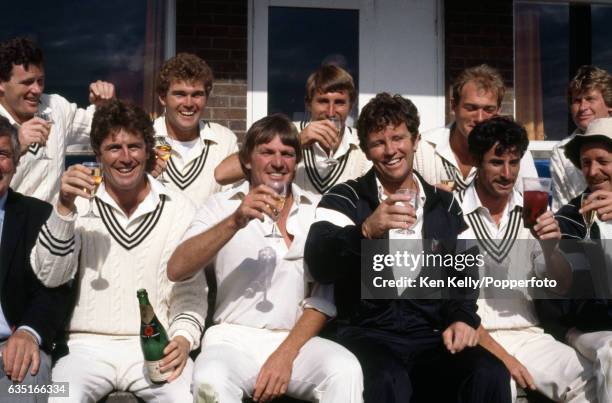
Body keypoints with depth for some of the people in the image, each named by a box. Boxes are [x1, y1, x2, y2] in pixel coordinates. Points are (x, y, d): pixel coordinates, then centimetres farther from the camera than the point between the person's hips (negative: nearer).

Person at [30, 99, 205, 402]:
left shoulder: (179, 209, 5)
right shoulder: (80, 203, 5)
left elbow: (189, 291, 7)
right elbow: (50, 276, -5)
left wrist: (183, 338, -11)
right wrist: (64, 207, -17)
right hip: (89, 344, 0)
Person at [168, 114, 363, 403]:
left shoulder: (318, 210, 7)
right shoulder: (222, 204, 4)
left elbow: (326, 294, 2)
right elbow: (176, 271, -10)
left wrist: (286, 354, -11)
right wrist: (235, 221, -22)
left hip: (297, 341, 1)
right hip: (234, 339, -1)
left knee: (345, 370, -29)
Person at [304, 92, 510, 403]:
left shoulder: (445, 204, 16)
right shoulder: (345, 198, 3)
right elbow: (319, 265, -13)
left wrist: (463, 318, -2)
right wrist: (365, 231, -31)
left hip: (431, 336, 4)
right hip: (367, 333, -3)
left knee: (491, 374, -26)